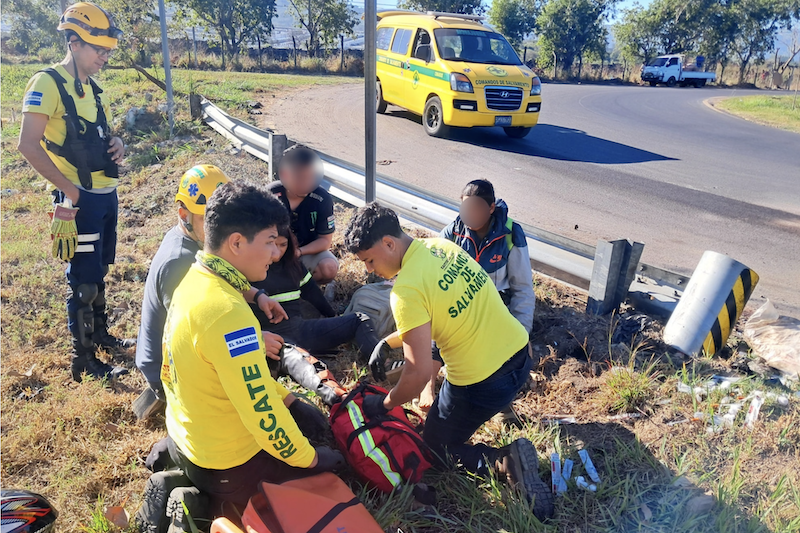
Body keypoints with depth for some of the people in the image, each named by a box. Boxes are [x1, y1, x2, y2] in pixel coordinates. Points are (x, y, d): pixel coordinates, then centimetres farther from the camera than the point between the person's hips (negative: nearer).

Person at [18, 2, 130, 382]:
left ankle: (100, 334, 35)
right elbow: (28, 145, -18)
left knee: (99, 273, 19)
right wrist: (69, 189, -18)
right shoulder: (47, 83, -11)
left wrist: (117, 144, 3)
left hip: (107, 194, 8)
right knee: (84, 280, -1)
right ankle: (83, 360, 10)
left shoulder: (94, 90, 14)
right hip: (80, 199, -8)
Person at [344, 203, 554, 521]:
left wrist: (384, 405, -3)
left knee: (437, 447, 17)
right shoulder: (440, 245, 3)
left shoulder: (406, 289, -22)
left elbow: (419, 373, -21)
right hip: (520, 354, 8)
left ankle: (506, 462, -5)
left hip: (483, 382, -8)